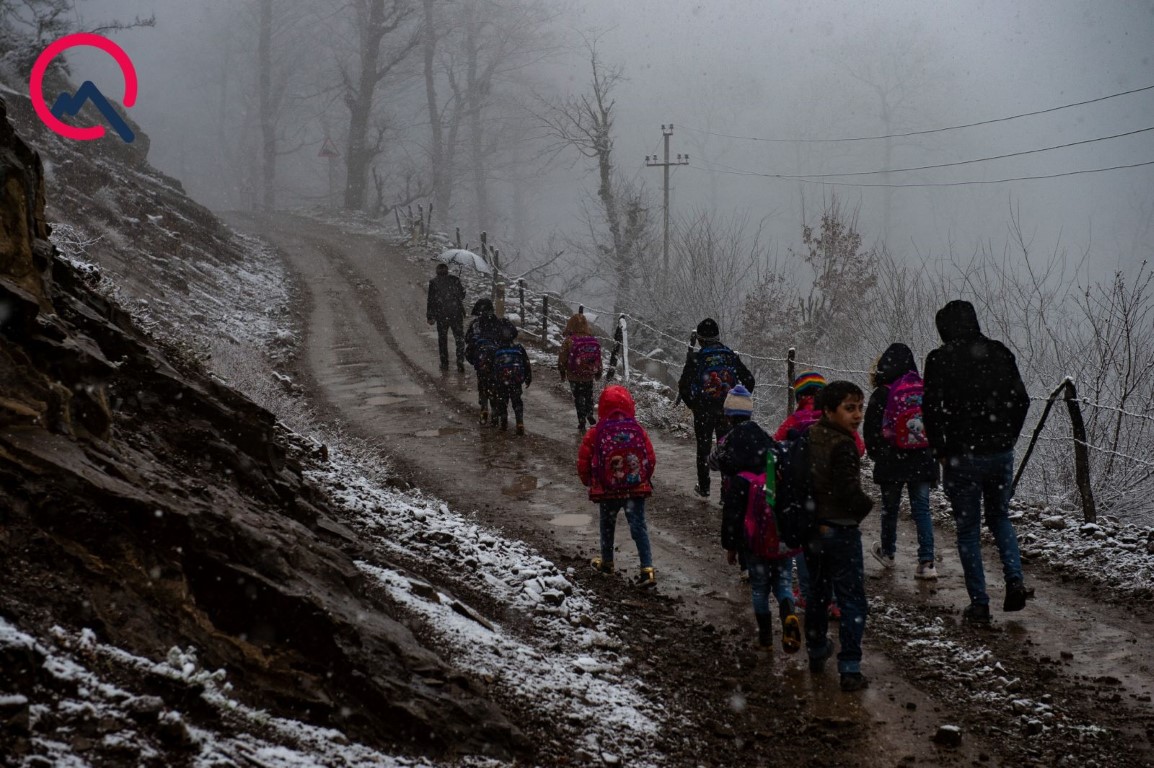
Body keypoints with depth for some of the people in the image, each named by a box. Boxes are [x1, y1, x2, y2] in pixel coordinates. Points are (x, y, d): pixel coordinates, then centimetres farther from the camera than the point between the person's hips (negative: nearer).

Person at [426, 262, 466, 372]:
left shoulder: (433, 283, -5)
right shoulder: (455, 280, -1)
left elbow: (430, 301, -5)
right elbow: (462, 295, 7)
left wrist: (429, 317, 0)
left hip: (441, 315, -1)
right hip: (456, 314, 1)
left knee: (442, 339, 15)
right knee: (459, 339, 6)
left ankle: (444, 363, 17)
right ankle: (460, 362, -7)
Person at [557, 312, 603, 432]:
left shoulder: (568, 341, -17)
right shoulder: (594, 340, -6)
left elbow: (562, 359, -9)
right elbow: (599, 359, 5)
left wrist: (562, 373, 8)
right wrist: (598, 372, 21)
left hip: (574, 377, -3)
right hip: (589, 376, 3)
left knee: (578, 398, 9)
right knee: (589, 395, 25)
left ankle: (582, 422, 11)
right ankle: (590, 414, 17)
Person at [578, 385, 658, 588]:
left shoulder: (596, 433, -10)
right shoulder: (637, 430, -6)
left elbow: (584, 461, -5)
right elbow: (651, 459, -1)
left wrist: (588, 481, 15)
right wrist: (644, 479, 17)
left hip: (608, 490, 0)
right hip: (636, 489, 1)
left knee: (607, 526, 22)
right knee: (639, 527, 2)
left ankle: (606, 562, 39)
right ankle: (647, 569, -10)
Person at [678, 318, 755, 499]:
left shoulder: (695, 360, -10)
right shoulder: (731, 356, -1)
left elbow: (683, 387, -9)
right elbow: (749, 380, 2)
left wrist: (693, 406, 5)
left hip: (703, 412, -2)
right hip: (727, 412, 2)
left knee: (703, 449, 13)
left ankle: (704, 488, 21)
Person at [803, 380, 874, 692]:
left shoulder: (810, 436, 3)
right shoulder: (842, 445, -22)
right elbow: (846, 490, -28)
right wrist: (865, 505, -8)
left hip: (813, 529, 8)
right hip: (840, 530, -8)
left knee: (817, 592, 23)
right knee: (852, 599, -1)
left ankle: (816, 650, 37)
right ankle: (849, 668, -5)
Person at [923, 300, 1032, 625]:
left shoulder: (940, 359, -9)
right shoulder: (1000, 353, 2)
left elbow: (931, 409, -12)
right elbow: (1021, 400, 4)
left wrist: (941, 451, -1)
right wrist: (1007, 440, 12)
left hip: (962, 456, -4)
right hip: (1000, 455, 4)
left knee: (968, 529, 8)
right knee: (1000, 518, 23)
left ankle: (979, 604, 8)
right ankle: (1015, 580, 3)